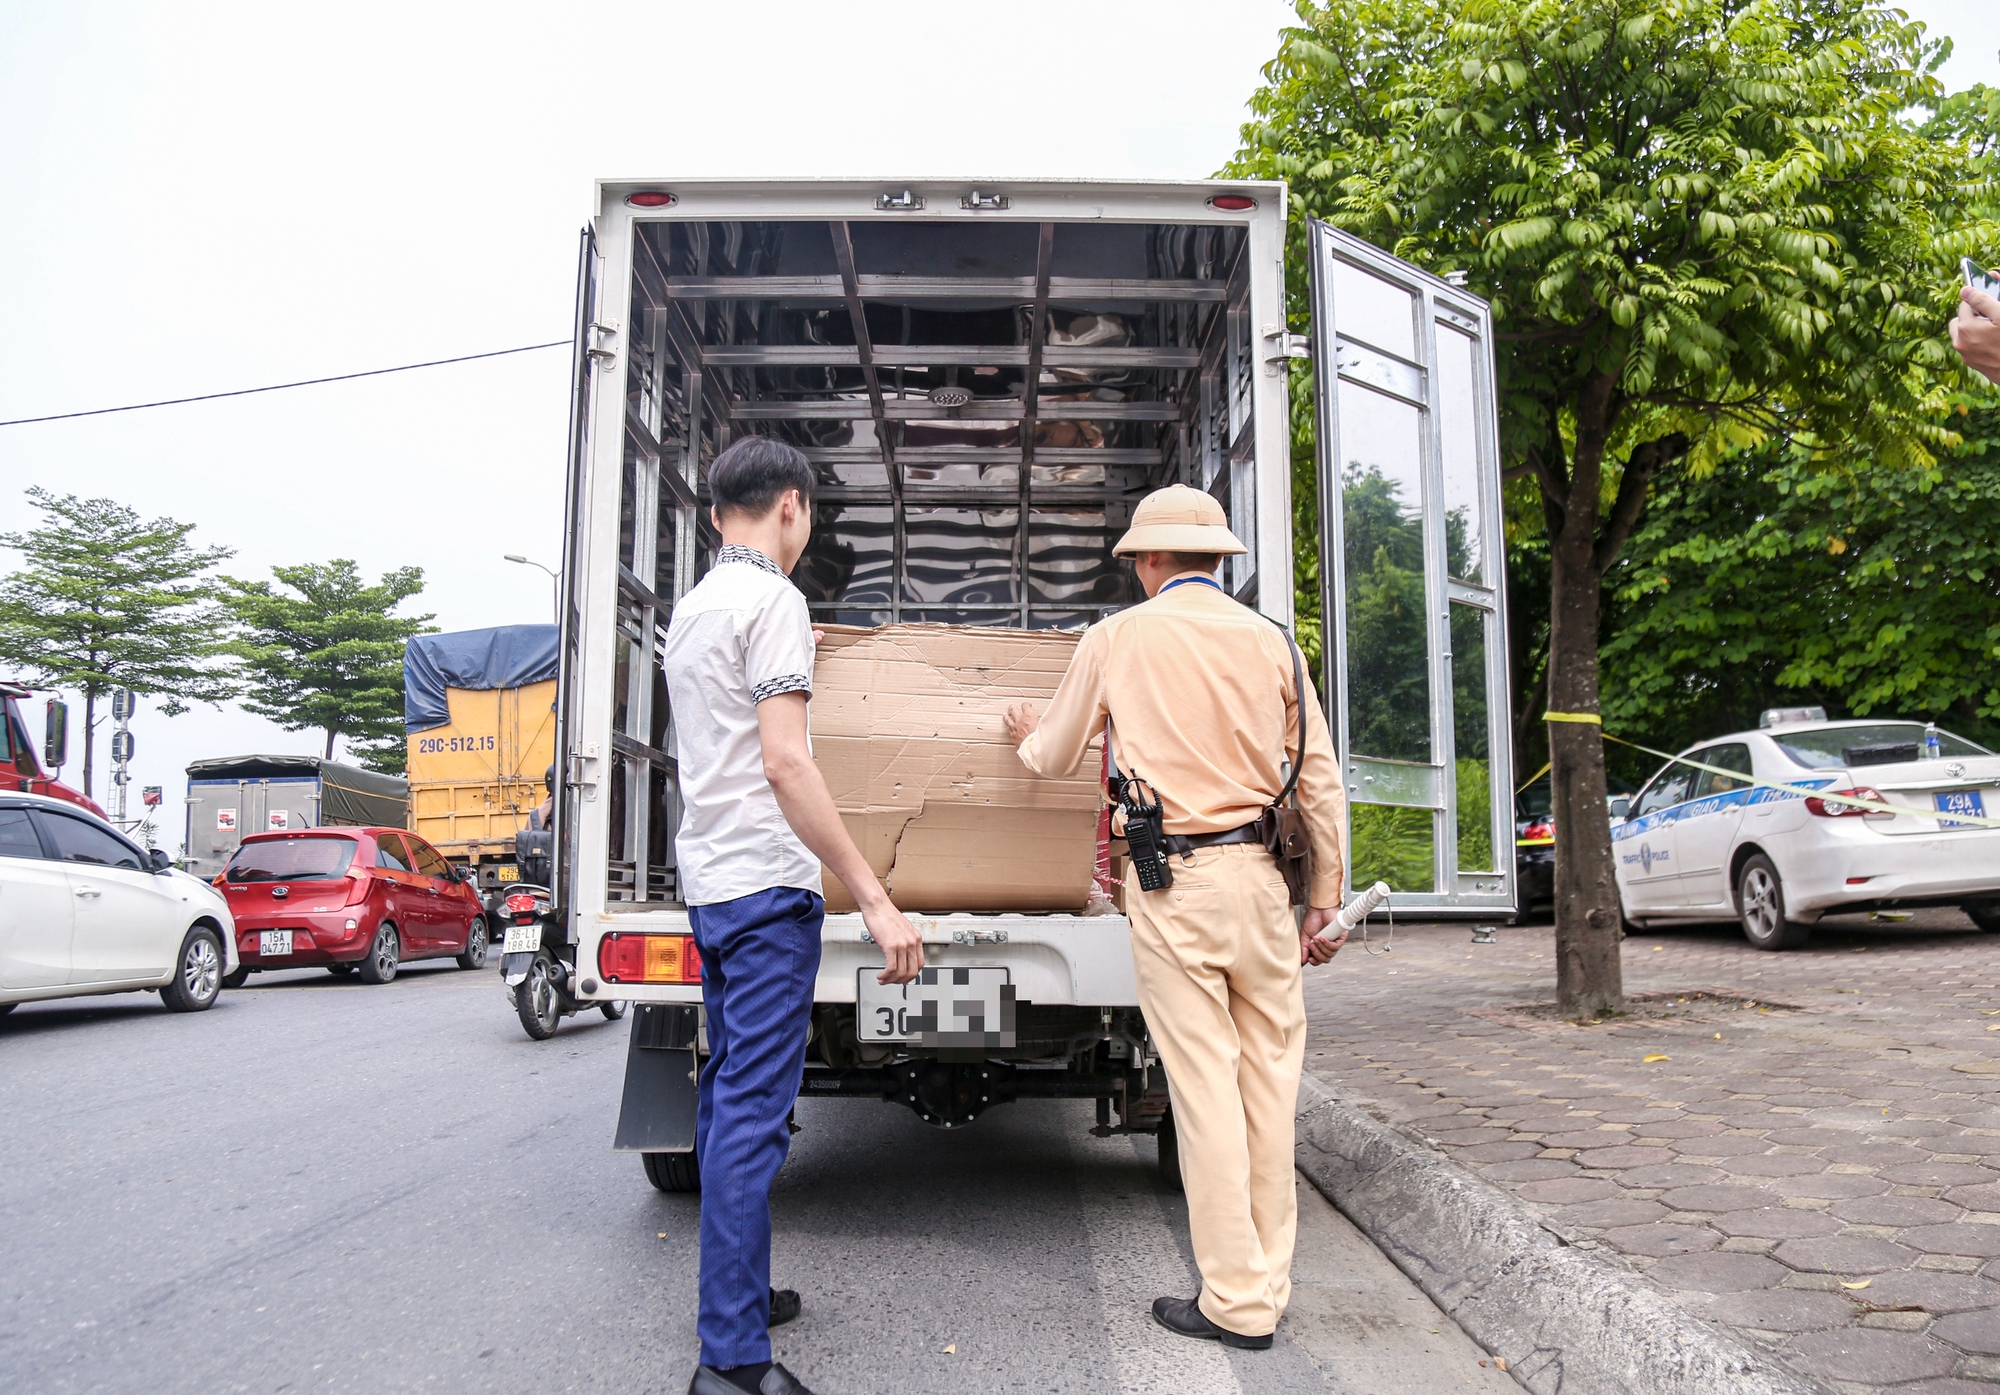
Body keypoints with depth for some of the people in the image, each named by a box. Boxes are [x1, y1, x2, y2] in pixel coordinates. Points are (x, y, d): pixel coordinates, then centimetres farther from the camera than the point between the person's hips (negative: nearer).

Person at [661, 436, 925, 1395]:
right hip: (766, 883, -9)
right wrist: (875, 900, -20)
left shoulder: (690, 609, 16)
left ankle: (738, 1294, 27)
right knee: (754, 1111, -7)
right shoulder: (772, 599, -11)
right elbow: (784, 764, -20)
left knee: (728, 1097, 16)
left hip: (707, 883, 9)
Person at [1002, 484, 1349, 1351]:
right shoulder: (1269, 640, 7)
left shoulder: (1118, 638, 1)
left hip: (1172, 882, -3)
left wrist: (1027, 736, 37)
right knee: (1269, 1076, 11)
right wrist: (1325, 899, 15)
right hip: (1259, 873, 3)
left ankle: (1238, 1301, 9)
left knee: (1204, 1083, 1)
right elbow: (1320, 780, 8)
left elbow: (1055, 758, 14)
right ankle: (1265, 1284, 22)